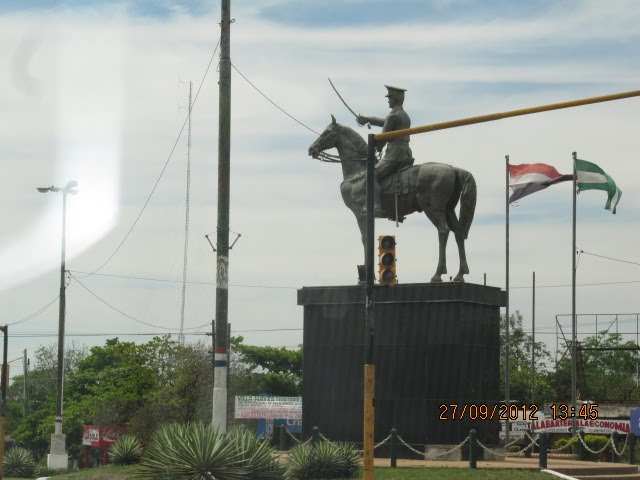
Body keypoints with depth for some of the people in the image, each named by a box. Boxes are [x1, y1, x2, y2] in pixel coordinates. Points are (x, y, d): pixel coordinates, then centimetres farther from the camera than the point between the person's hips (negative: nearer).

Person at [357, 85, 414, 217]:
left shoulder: (393, 116, -11)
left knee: (373, 176, -11)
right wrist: (367, 119, 38)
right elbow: (385, 122, 33)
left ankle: (377, 207, -27)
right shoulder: (405, 116, 19)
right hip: (407, 154, 10)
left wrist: (378, 147, 13)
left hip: (394, 153, -10)